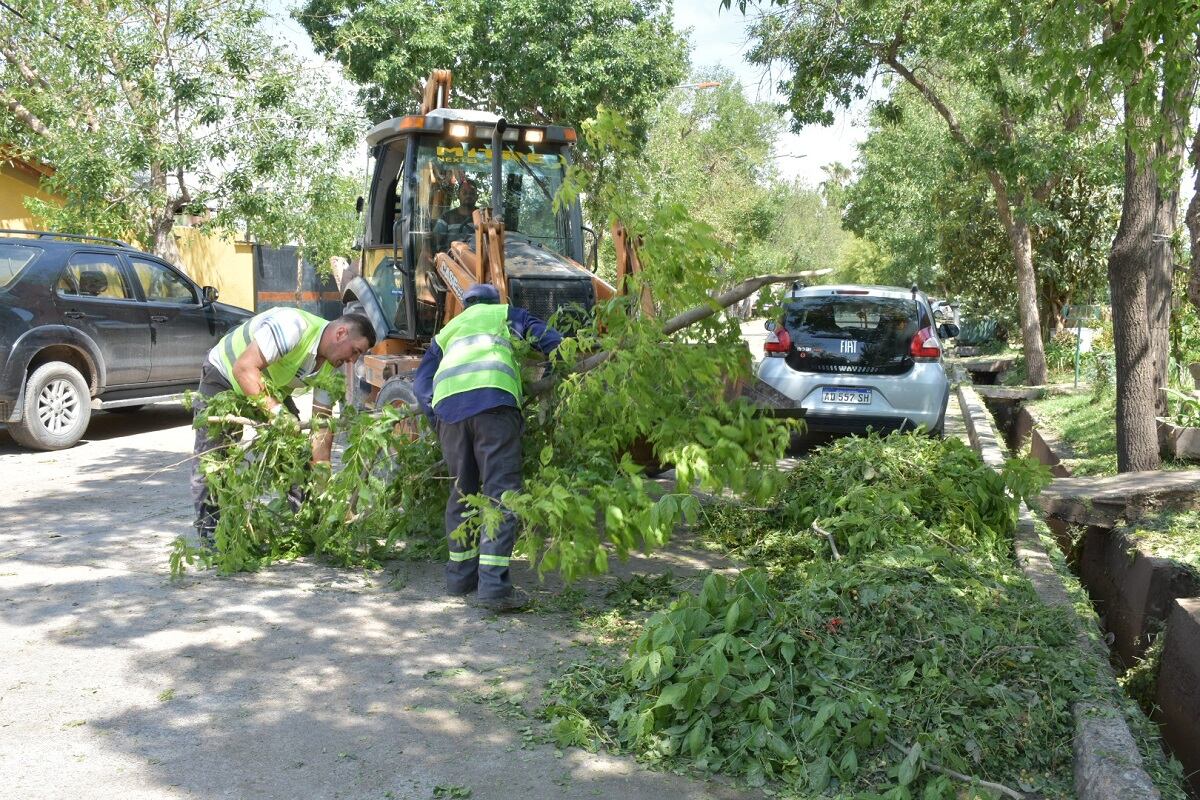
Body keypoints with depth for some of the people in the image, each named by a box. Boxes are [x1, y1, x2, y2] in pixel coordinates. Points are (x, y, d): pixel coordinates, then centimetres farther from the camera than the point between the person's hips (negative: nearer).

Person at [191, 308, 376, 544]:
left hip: (272, 390, 7)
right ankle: (209, 531, -3)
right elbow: (243, 368, -40)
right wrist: (276, 410, -48)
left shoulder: (330, 367, -13)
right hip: (224, 374, -6)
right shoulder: (294, 326, -36)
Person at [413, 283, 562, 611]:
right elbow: (549, 339, 15)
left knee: (462, 490, 17)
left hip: (447, 405, 4)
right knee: (500, 491, -7)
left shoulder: (445, 333, 37)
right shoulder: (506, 314, 30)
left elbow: (421, 384, 26)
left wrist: (439, 424, 25)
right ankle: (493, 584, -16)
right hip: (492, 399, -4)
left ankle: (460, 573, 26)